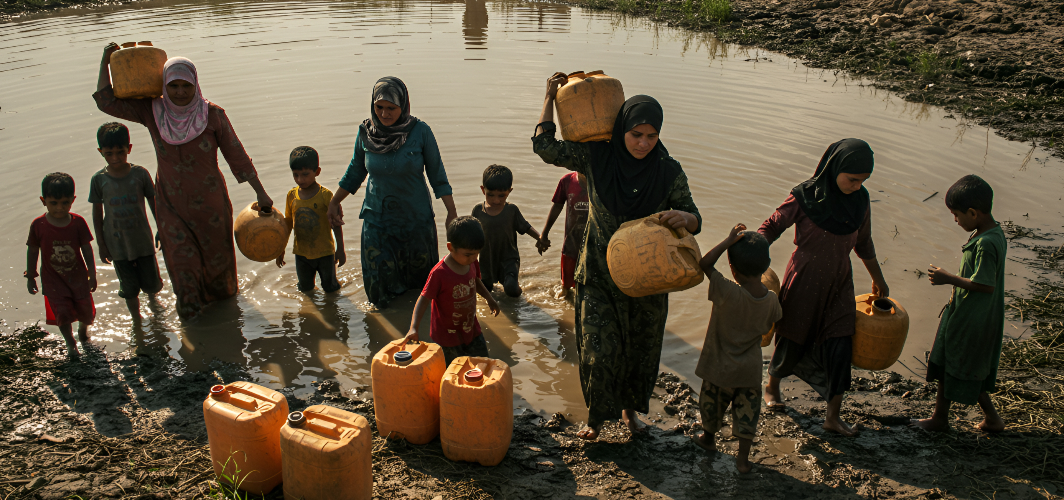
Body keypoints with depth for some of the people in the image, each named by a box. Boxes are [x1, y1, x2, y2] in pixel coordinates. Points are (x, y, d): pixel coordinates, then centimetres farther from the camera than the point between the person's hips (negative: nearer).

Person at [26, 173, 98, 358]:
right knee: (62, 311, -8)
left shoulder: (78, 222, -12)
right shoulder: (38, 225, -13)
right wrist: (31, 277, 4)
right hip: (53, 279, -1)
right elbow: (32, 251, -2)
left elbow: (87, 249, -5)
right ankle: (70, 343, 16)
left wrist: (92, 274, -5)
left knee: (86, 311, 8)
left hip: (78, 275, 1)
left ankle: (83, 330, 42)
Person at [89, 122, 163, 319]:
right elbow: (97, 212, 0)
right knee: (129, 288, 9)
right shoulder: (99, 179, -8)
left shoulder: (140, 173, -9)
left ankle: (152, 295, 46)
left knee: (152, 283, 10)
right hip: (117, 244, 0)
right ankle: (137, 320, 29)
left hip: (143, 239, 0)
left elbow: (153, 201, 2)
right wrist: (101, 243, 1)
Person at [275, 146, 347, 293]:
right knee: (305, 289, 17)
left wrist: (340, 250, -9)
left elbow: (336, 224, -10)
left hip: (324, 252, -3)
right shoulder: (292, 195, -5)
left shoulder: (325, 195, -17)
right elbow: (288, 223, 7)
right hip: (301, 252, 3)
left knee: (330, 288, 10)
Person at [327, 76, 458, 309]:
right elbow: (355, 171, 7)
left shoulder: (420, 132, -16)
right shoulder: (366, 132, -9)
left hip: (416, 218, -1)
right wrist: (334, 202, 14)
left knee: (420, 281, 15)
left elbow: (436, 174, -7)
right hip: (377, 219, 1)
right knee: (380, 287, 3)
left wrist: (452, 212, -6)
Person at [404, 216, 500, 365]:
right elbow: (424, 300, -26)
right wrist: (414, 328, -35)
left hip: (472, 328, 6)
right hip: (448, 335, -6)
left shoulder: (472, 262, -6)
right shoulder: (439, 273, -27)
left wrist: (489, 299, 12)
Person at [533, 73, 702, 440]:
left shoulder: (669, 172, -12)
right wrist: (550, 97, -4)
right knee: (599, 349, -1)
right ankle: (596, 415, 26)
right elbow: (545, 146, -5)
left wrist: (682, 217, -34)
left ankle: (629, 407, 43)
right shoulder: (596, 156, -11)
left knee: (640, 347, 16)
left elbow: (695, 221, -10)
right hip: (599, 275, -1)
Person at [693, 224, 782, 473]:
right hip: (750, 370, 3)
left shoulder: (728, 293, -29)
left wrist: (728, 240, -26)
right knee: (747, 411, 16)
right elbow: (773, 321, 7)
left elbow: (705, 264, -25)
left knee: (712, 404, 22)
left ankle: (708, 438, 44)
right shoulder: (771, 299, -14)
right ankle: (743, 458, 22)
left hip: (719, 368, -2)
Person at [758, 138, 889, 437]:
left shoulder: (860, 199, -3)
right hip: (804, 281, -4)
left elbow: (863, 243, 11)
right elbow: (772, 227, -13)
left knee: (840, 347, 0)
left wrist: (878, 278, 21)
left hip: (838, 283, 4)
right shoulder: (805, 196, -18)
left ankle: (833, 417, 13)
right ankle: (772, 385, 41)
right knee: (792, 340, 11)